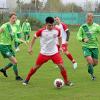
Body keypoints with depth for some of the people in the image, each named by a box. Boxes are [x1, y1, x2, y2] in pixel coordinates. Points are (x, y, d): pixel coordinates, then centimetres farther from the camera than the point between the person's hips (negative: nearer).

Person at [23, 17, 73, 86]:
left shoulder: (57, 30, -9)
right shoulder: (41, 31, -15)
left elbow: (60, 38, 13)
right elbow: (34, 37, 3)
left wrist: (60, 47, 6)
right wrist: (31, 47, 3)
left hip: (54, 52, 1)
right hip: (44, 53, -1)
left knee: (61, 66, -11)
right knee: (36, 67, 5)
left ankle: (66, 81, 7)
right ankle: (27, 79, 24)